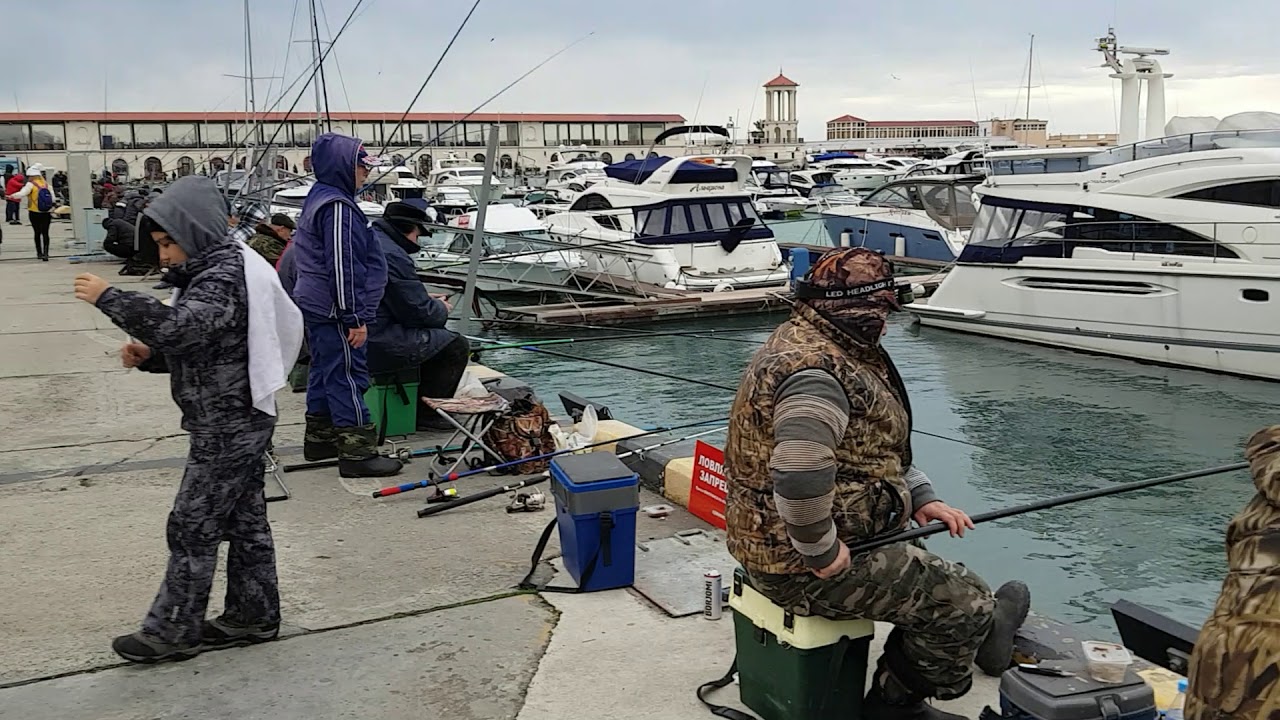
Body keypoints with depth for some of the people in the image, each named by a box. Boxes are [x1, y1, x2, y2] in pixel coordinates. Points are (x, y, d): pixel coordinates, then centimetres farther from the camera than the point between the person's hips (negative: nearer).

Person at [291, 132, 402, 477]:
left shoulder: (318, 197, 14)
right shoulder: (338, 207, -19)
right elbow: (342, 268, -23)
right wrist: (355, 318, -19)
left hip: (316, 306, 11)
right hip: (335, 311, -11)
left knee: (325, 371, 18)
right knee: (348, 376, -7)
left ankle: (319, 438, 29)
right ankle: (356, 452, -3)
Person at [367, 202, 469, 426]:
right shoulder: (393, 256, -19)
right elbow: (419, 312, -17)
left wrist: (426, 299, 15)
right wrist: (442, 309, 3)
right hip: (379, 348, -11)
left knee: (437, 334, 27)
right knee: (457, 346, -3)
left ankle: (422, 405, 28)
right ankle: (426, 414, 3)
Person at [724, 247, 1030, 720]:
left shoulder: (820, 346, 10)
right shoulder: (816, 371, -26)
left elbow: (879, 442, 18)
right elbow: (800, 479, -38)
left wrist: (920, 498, 8)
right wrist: (822, 551, -23)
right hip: (802, 566, -11)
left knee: (931, 578, 21)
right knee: (966, 603, -2)